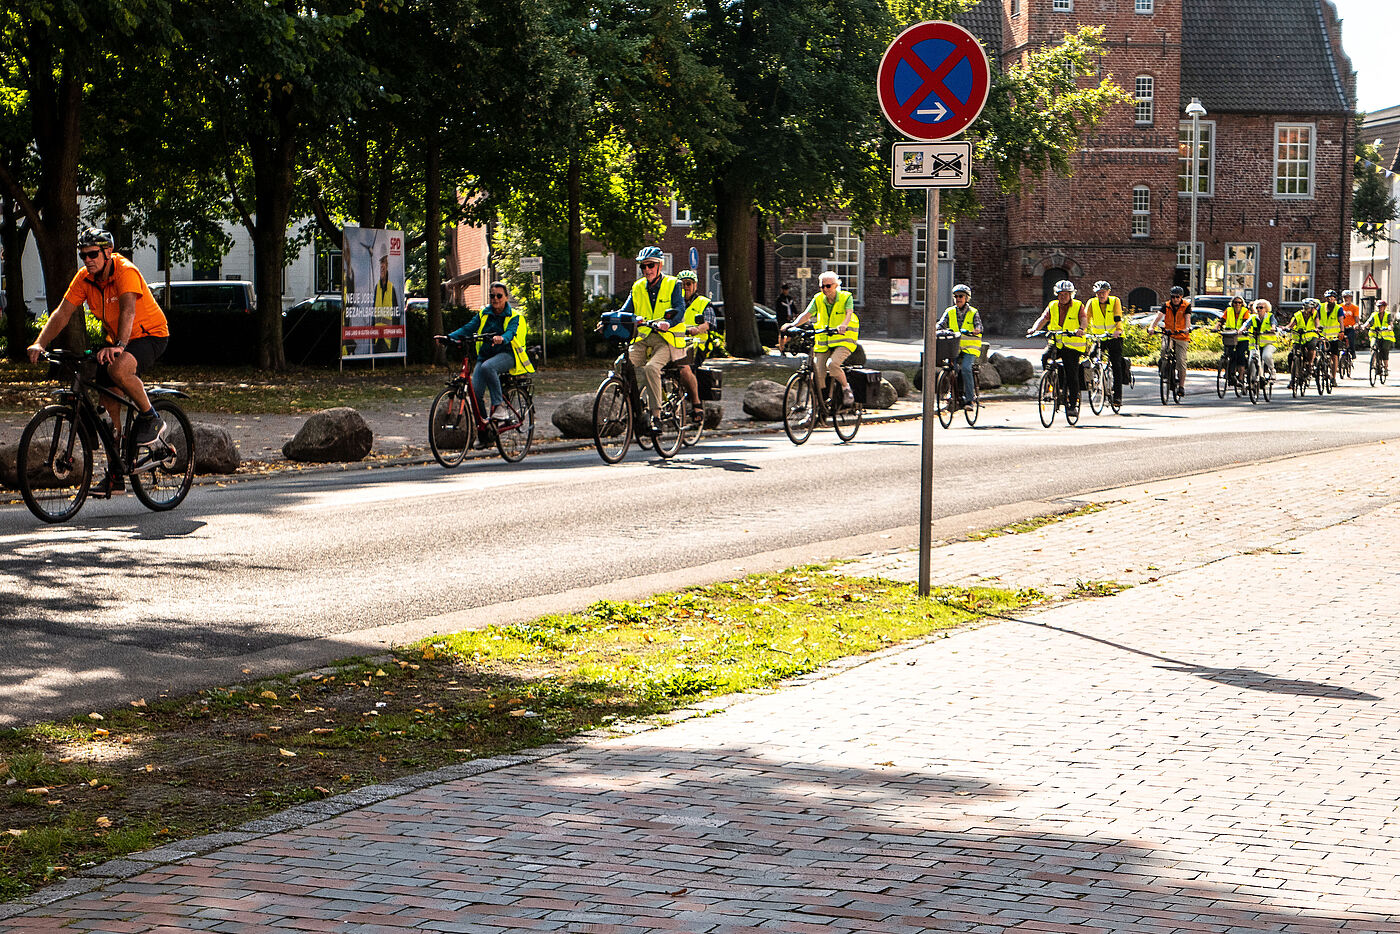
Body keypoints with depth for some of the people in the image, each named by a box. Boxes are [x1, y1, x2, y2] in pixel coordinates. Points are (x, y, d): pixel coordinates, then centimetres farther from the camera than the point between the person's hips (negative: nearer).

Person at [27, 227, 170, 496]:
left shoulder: (126, 272, -24)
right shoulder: (84, 278, -5)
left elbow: (128, 310, -38)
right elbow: (62, 313, -8)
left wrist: (119, 345, -53)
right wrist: (40, 343, -23)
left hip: (150, 335, -7)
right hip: (115, 340, 7)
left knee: (119, 368, -37)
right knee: (109, 403, 0)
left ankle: (150, 420, -14)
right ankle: (115, 475, 9)